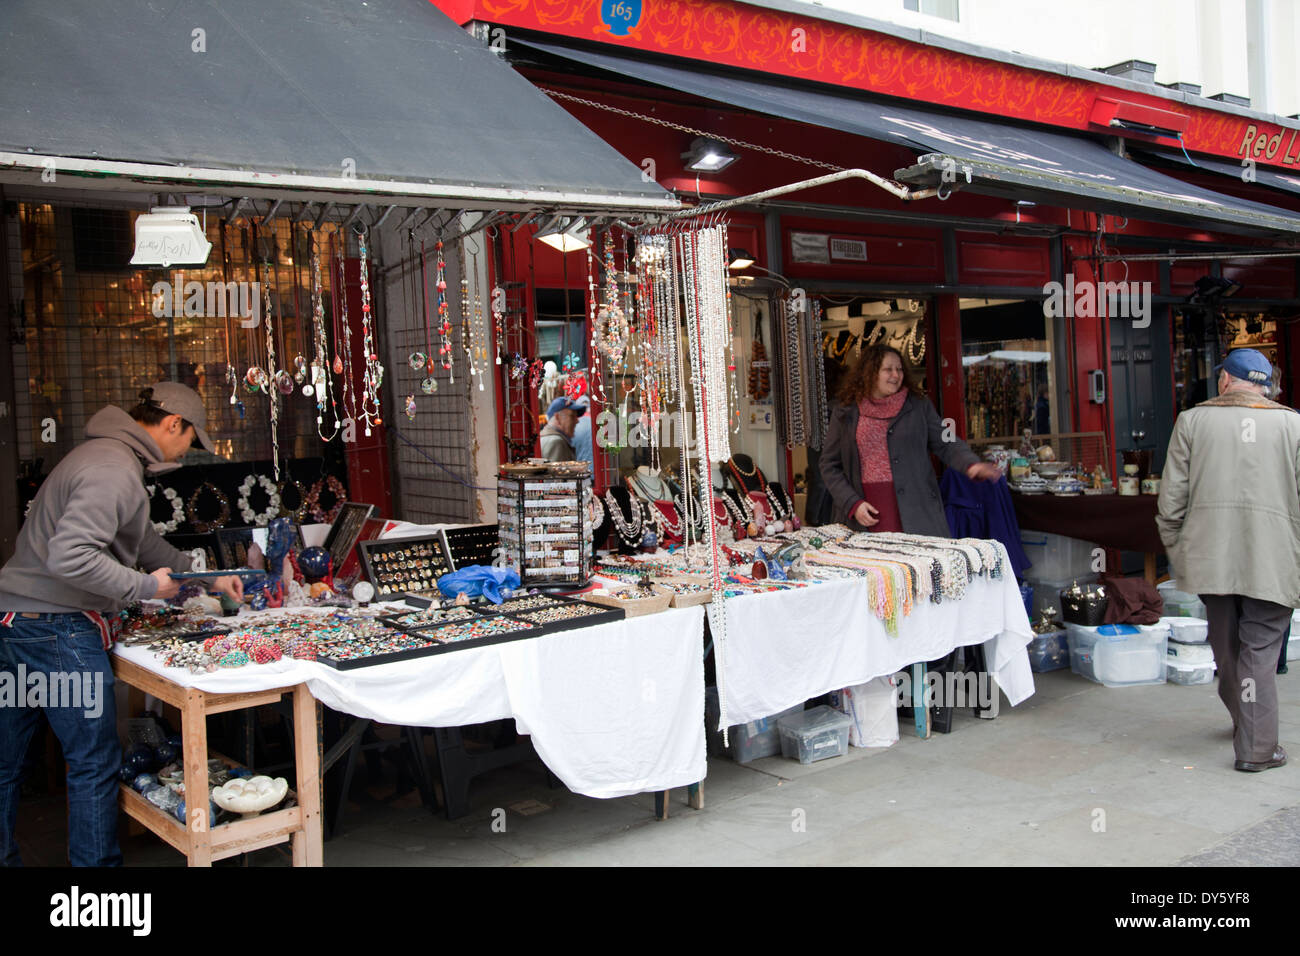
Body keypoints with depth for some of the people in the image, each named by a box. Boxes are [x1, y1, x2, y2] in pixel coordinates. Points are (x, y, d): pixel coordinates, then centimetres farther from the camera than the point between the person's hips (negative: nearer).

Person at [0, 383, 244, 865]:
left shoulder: (104, 455, 18)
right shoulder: (114, 471, -17)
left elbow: (144, 541, 28)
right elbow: (69, 556, -28)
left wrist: (209, 579, 29)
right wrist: (146, 586, -17)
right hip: (58, 627, -11)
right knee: (94, 762, 1)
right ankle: (96, 861, 11)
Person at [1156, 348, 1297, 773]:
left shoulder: (1192, 420, 3)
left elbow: (1171, 496, 2)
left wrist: (1175, 547, 12)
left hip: (1211, 556, 1)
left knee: (1226, 646, 16)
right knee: (1260, 650, 3)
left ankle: (1245, 722, 34)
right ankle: (1256, 748, 2)